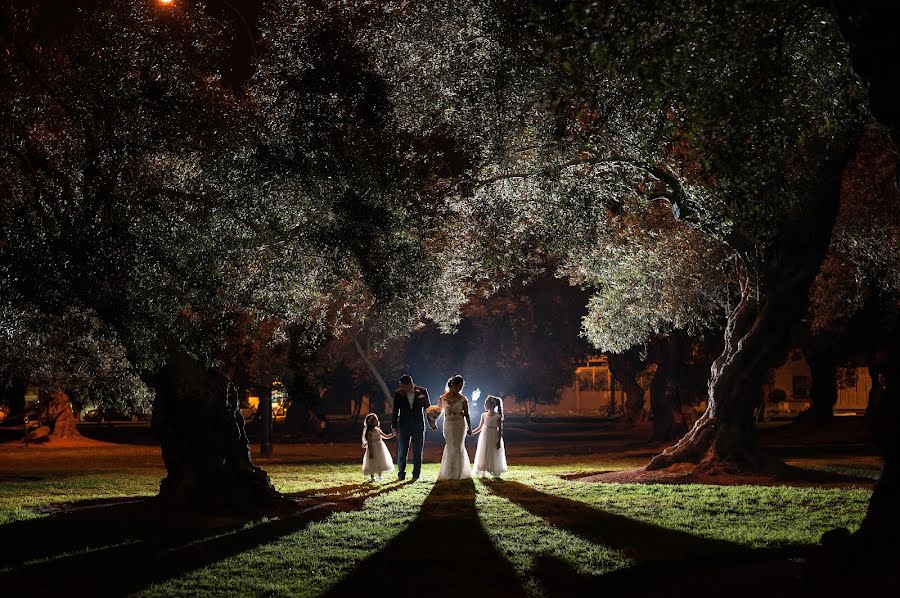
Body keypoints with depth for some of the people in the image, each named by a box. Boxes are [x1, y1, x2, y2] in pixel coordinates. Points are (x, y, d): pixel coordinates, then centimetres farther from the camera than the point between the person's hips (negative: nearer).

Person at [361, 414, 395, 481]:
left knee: (380, 463, 11)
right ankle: (372, 477, 8)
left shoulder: (378, 430, 9)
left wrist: (392, 434, 5)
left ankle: (379, 476, 22)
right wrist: (370, 452, -20)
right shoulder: (369, 431, -12)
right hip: (373, 448, -7)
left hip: (380, 449, 7)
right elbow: (369, 442, -16)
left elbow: (386, 436, 19)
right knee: (373, 463, -1)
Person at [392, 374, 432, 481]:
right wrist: (395, 426, 0)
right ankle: (401, 473, 14)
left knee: (417, 452, 4)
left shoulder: (422, 391, -3)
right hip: (403, 427, 0)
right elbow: (395, 411, 4)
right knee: (402, 451, 2)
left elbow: (428, 407, 8)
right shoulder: (398, 393, -1)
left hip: (418, 427, 0)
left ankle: (416, 475, 12)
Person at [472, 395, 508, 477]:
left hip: (493, 438, -4)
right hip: (484, 438, 4)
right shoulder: (484, 415, 3)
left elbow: (500, 430, -8)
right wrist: (472, 432, -2)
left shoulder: (498, 416, -10)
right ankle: (483, 472, 12)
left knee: (493, 456, 1)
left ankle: (495, 473, 9)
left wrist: (499, 441, -11)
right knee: (483, 455, 5)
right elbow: (480, 427, 10)